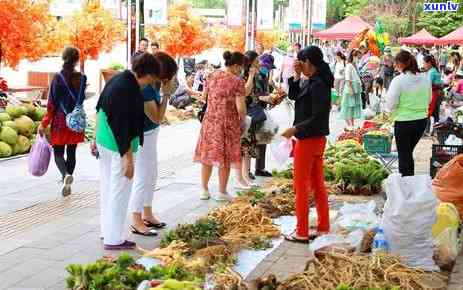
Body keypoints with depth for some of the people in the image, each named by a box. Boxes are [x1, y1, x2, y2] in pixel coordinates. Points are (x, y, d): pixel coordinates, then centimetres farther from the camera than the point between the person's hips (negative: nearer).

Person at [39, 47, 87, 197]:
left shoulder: (58, 77, -11)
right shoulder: (82, 78, -4)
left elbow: (52, 103, -10)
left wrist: (44, 123, -5)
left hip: (60, 120, -3)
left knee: (58, 152, 5)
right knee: (71, 152, 13)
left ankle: (66, 174, -22)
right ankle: (67, 183, 18)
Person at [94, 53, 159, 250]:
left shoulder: (117, 79, 4)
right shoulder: (130, 91, -23)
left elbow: (99, 109, 13)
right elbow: (125, 128, -23)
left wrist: (96, 139, 23)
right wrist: (128, 159, -19)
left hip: (103, 141, 9)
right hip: (119, 147, -9)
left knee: (107, 188, 18)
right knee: (119, 192, 2)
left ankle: (107, 232, 32)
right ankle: (113, 240, 11)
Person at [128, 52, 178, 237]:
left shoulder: (150, 83, 1)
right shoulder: (145, 89, -28)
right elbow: (157, 118, -20)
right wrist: (166, 95, -17)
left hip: (149, 133, 10)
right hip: (142, 136, -10)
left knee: (151, 175, 18)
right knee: (142, 178, -3)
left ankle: (147, 215, 31)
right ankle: (136, 222, 5)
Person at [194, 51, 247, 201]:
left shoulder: (212, 76, 2)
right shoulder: (237, 81, -14)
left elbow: (204, 94, 15)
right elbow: (240, 107, -18)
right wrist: (242, 122, -1)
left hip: (210, 120, 5)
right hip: (228, 123, -4)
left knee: (208, 155, 14)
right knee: (225, 157, 8)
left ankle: (204, 190, 22)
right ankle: (222, 192, 16)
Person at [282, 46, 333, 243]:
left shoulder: (317, 85, -20)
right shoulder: (311, 82, 10)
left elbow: (318, 117, -24)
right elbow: (293, 95, 14)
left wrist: (296, 129, -22)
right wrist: (296, 76, 3)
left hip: (309, 139, -10)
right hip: (317, 139, 10)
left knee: (301, 186, -1)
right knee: (317, 184, 15)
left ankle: (302, 233, 6)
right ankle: (323, 228, 23)